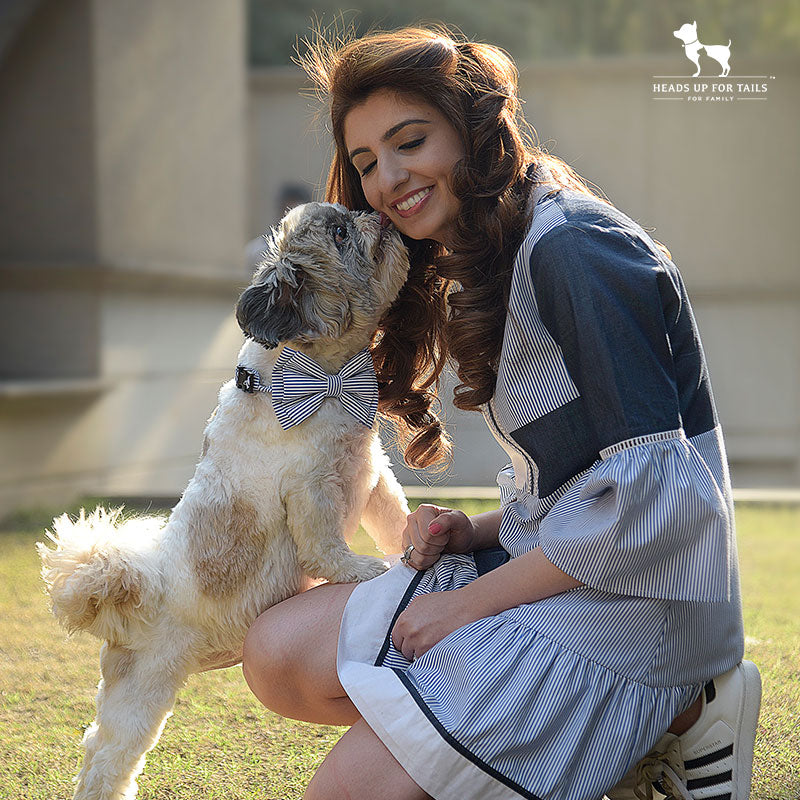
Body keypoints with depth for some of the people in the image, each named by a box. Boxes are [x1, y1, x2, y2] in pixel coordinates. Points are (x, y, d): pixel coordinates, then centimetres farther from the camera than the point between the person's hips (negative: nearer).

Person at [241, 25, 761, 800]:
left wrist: (475, 598, -15)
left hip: (632, 605, -10)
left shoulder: (572, 248, -16)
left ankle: (673, 718, -3)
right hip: (550, 573, 10)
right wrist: (474, 534, 0)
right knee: (277, 655, 2)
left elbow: (648, 491, -21)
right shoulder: (490, 271, 15)